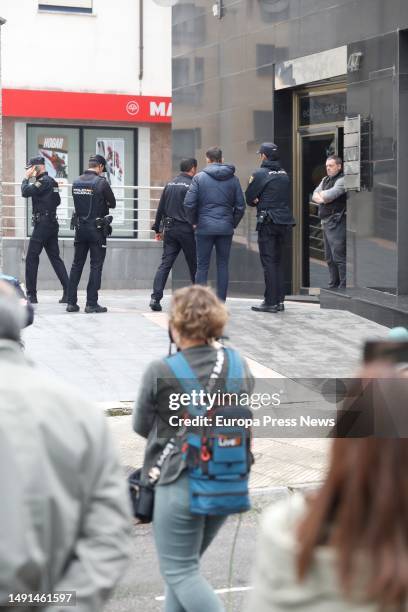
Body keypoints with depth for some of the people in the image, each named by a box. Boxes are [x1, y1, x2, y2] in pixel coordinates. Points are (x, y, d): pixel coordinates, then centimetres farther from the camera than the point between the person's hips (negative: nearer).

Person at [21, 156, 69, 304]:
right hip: (52, 224, 9)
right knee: (55, 258, 9)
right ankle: (68, 292, 4)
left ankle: (31, 295, -2)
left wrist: (26, 178, -7)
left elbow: (25, 192, -20)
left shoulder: (43, 181, -13)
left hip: (42, 224, -9)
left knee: (31, 258, -3)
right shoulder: (52, 181, 16)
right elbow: (57, 201, 26)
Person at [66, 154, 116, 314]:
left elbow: (78, 203, 11)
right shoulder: (101, 182, -12)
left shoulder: (76, 182, 5)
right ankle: (91, 303, 0)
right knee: (96, 266, 1)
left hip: (80, 228, 5)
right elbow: (112, 204, -4)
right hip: (97, 229, -5)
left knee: (77, 265, 11)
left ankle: (71, 302, 10)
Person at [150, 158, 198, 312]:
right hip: (186, 229, -5)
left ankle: (155, 297, -10)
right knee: (194, 264, 8)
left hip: (169, 229, 5)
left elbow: (161, 208, 13)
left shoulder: (169, 184, 11)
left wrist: (157, 228, 18)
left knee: (165, 264, 1)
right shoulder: (192, 185, -8)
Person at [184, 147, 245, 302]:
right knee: (223, 266, 7)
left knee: (202, 266, 3)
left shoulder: (199, 177, -2)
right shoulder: (233, 179, 5)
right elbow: (240, 206, 3)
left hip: (205, 227, -2)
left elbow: (189, 203, -8)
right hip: (226, 228, 2)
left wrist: (194, 221, 6)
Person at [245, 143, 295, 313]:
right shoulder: (284, 174, 12)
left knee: (268, 262, -4)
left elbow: (249, 198, -6)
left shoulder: (259, 174, -9)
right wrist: (263, 201, 7)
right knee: (278, 260, 14)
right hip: (284, 221, 7)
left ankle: (271, 302, -6)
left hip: (268, 222, -7)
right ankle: (279, 300, 15)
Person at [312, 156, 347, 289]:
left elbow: (329, 195, -19)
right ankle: (333, 285, 19)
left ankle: (344, 286, -11)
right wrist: (322, 198, -10)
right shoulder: (325, 180, 20)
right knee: (329, 258, 13)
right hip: (326, 222, 9)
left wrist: (322, 194, 1)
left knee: (339, 257, -12)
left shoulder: (342, 180, -8)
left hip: (337, 224, -9)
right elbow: (315, 195, 10)